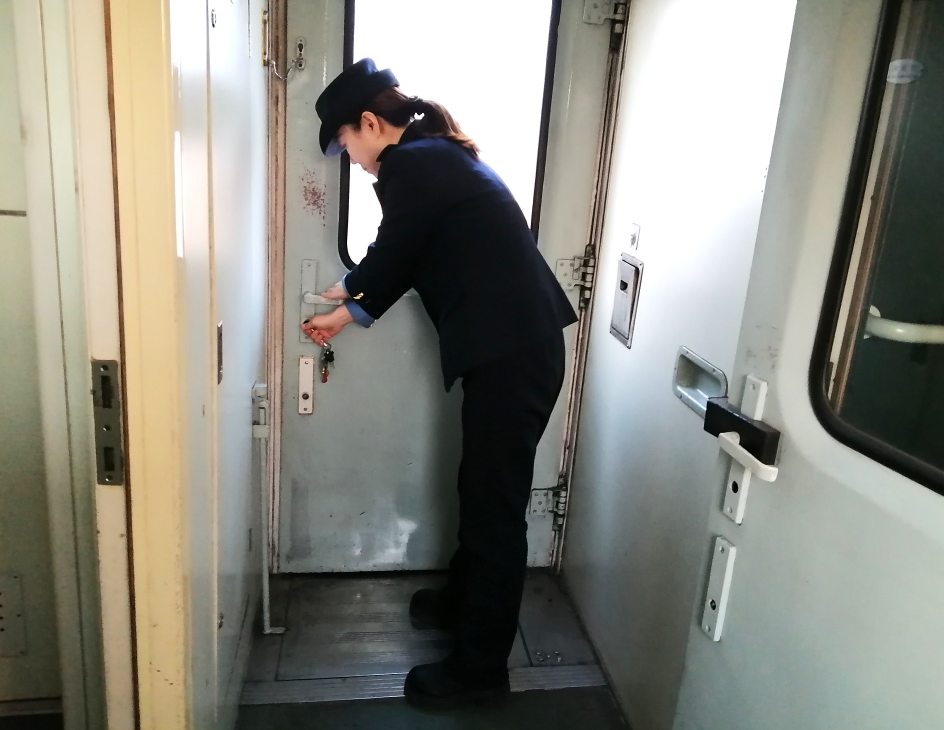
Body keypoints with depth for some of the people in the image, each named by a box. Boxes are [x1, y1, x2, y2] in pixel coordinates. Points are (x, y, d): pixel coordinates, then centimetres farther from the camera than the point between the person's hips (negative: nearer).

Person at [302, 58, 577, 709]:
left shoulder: (409, 165, -11)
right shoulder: (437, 155, 19)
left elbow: (391, 257, 0)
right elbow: (410, 261, 23)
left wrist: (346, 289, 21)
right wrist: (350, 315, 27)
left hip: (511, 354, -10)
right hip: (517, 346, 10)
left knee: (495, 506, 1)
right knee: (482, 490, 22)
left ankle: (481, 667, 17)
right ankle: (465, 600, 42)